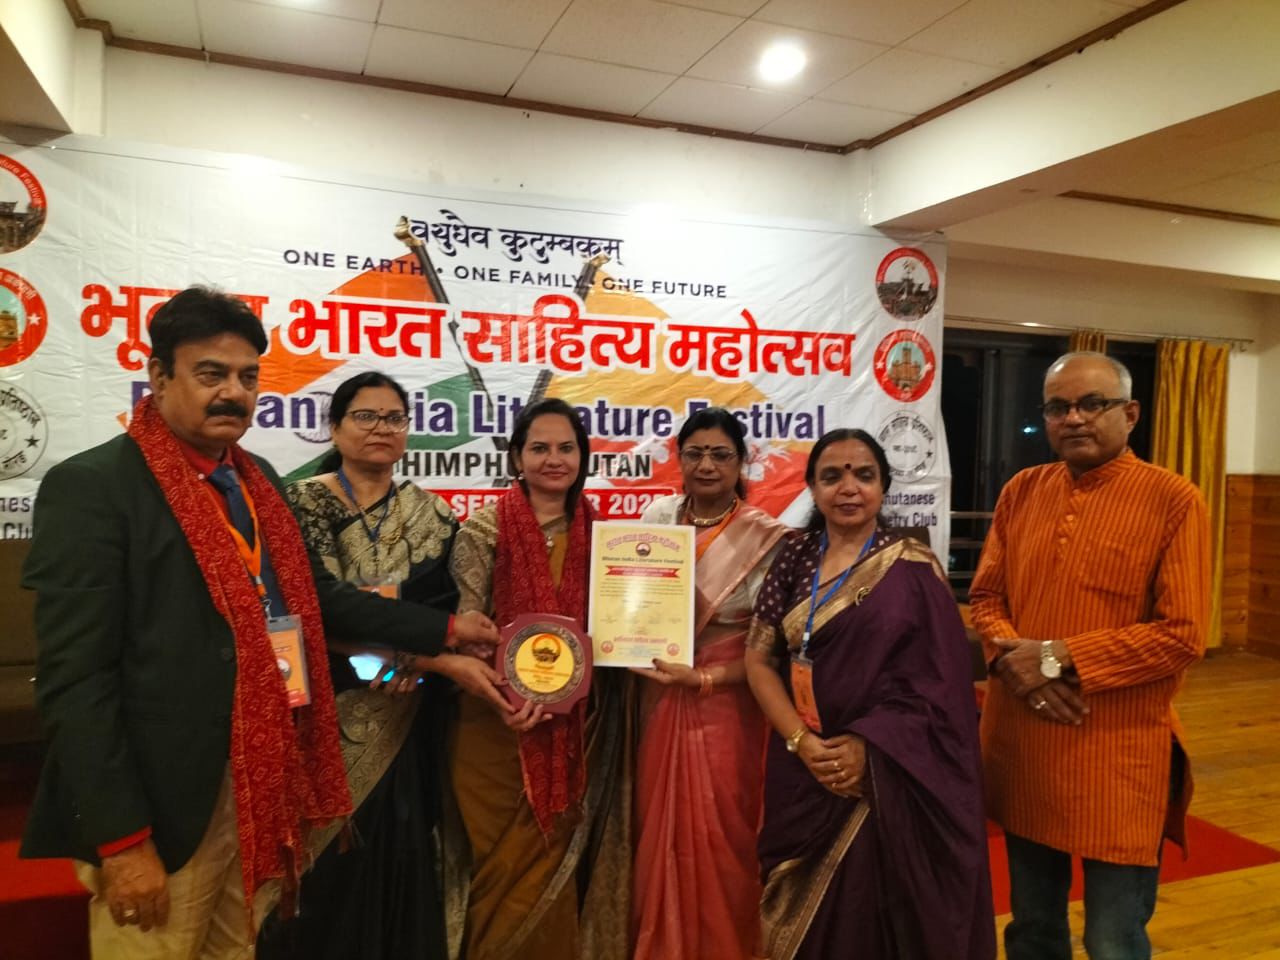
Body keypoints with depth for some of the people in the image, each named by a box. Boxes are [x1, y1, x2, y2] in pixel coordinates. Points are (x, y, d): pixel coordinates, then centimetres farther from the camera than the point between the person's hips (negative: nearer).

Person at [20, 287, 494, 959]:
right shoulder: (91, 486, -13)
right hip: (166, 804, -7)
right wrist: (121, 839, -19)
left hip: (266, 789, 7)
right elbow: (74, 680, -17)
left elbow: (308, 593, 13)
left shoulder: (256, 478, 9)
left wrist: (439, 633, 8)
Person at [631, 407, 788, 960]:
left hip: (728, 705, -4)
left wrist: (705, 677, -18)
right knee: (661, 830, 12)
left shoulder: (765, 538, -8)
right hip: (661, 701, 4)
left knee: (720, 836, 4)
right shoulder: (657, 518, 4)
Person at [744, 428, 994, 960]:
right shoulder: (794, 561, 3)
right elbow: (759, 660, 1)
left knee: (882, 912, 7)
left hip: (890, 774, -3)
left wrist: (869, 745, -16)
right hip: (804, 770, 3)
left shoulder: (914, 567, -5)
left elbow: (941, 680, -8)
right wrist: (802, 741, -12)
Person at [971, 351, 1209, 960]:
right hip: (1020, 742, 5)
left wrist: (1058, 659, -18)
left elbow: (1183, 635, -14)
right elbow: (985, 597, 8)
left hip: (1118, 755, -4)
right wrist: (1016, 661, -12)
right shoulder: (1021, 492, 6)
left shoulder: (1174, 501, -9)